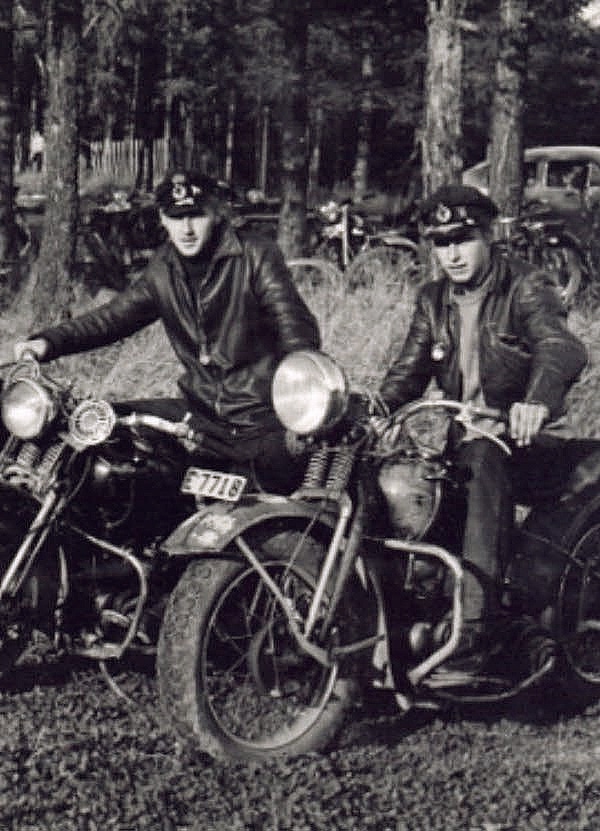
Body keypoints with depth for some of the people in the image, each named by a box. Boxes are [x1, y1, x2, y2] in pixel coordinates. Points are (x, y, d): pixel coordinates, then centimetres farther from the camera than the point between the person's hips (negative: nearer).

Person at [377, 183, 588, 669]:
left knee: (483, 463, -39)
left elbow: (561, 347, -26)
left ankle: (476, 620, -47)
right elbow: (408, 371, 12)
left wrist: (537, 400, -49)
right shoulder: (434, 300, 15)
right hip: (458, 435, 6)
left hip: (515, 434, -6)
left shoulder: (526, 288, -6)